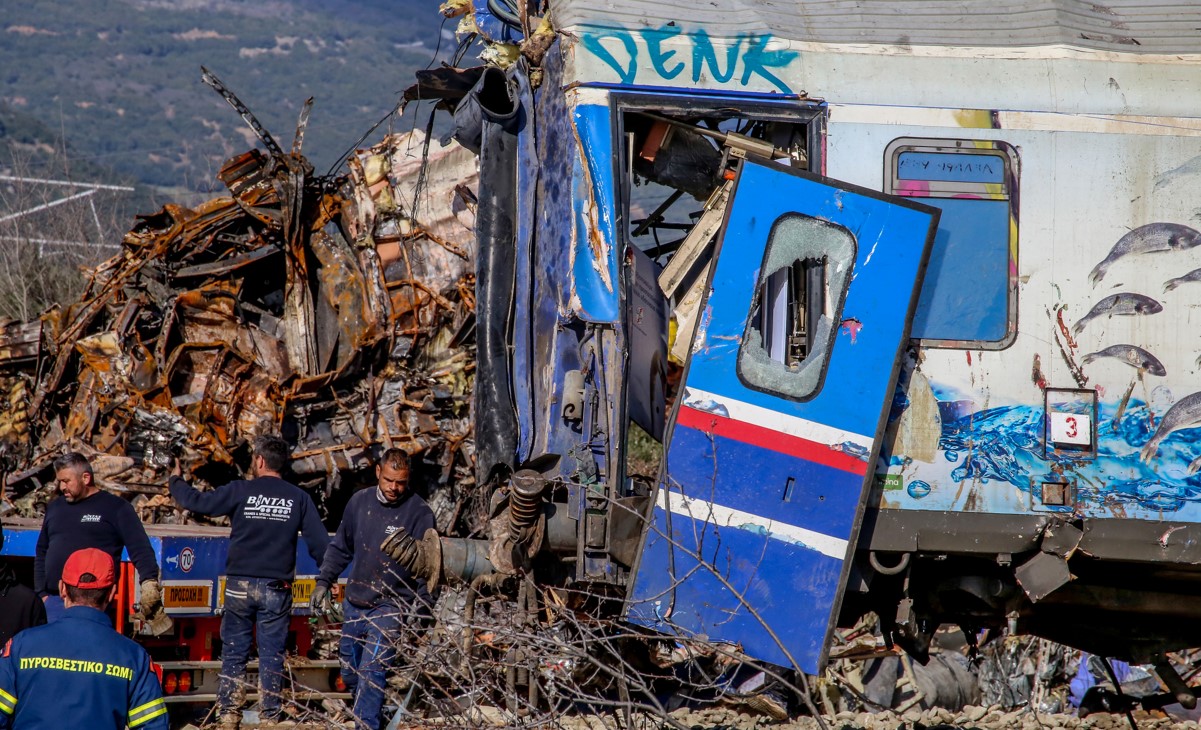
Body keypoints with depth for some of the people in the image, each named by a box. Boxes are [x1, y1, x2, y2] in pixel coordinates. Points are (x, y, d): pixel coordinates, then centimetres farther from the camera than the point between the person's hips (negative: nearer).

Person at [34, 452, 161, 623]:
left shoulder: (115, 508, 2)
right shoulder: (55, 508, 19)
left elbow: (140, 549, -6)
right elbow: (41, 553, 26)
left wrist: (149, 582, -22)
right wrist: (42, 593, 15)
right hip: (54, 601, 5)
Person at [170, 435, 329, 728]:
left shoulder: (240, 491, -6)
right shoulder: (298, 498, -1)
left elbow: (197, 502, 0)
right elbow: (319, 542, 0)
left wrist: (176, 480, 19)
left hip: (240, 586, -1)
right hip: (276, 589, 1)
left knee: (233, 654, 7)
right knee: (272, 656, 6)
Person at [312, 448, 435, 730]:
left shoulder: (419, 513, -12)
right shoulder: (359, 501, 2)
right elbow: (340, 547, 15)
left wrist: (420, 606, -25)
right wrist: (323, 582, 9)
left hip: (389, 608, -6)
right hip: (354, 604, 6)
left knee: (371, 672, -15)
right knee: (349, 672, 15)